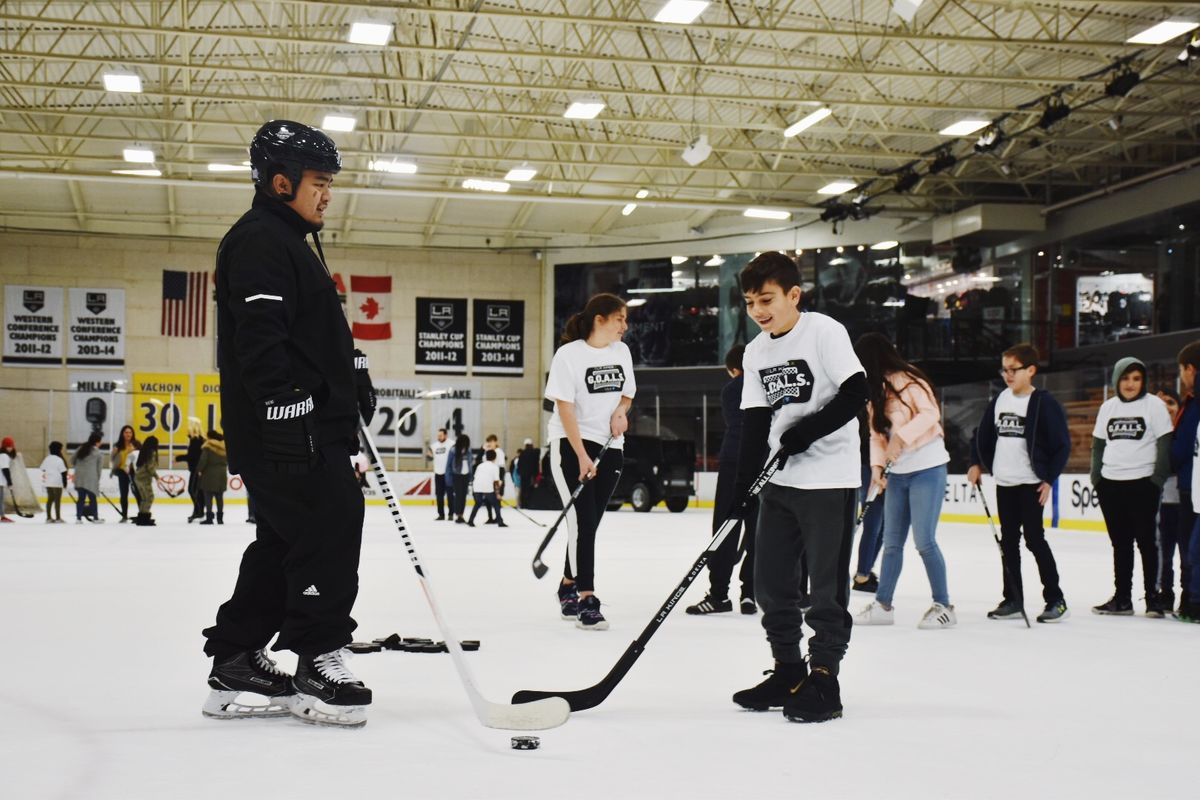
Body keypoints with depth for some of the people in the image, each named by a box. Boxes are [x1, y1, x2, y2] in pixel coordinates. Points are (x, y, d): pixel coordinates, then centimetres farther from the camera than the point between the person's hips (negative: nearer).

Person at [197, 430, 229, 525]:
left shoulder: (208, 447, -11)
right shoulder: (223, 447, 8)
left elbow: (203, 460, -15)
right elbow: (227, 461, 12)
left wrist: (199, 470, -4)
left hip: (210, 474, -6)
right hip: (222, 474, 6)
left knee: (208, 496, -2)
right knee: (220, 497, 10)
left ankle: (209, 518, -6)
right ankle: (220, 518, 12)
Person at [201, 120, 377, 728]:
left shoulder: (292, 242, 23)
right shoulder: (260, 239, -10)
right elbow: (259, 339, -21)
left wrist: (353, 374, 24)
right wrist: (286, 412, -26)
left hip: (313, 426, 11)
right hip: (287, 430, -11)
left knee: (284, 543, 12)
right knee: (331, 531, -10)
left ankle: (236, 666, 18)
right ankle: (319, 667, -1)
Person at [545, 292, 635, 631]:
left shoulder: (621, 351, 6)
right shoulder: (569, 354, -12)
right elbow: (565, 407, -16)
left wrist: (620, 411, -5)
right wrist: (582, 457, -22)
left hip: (610, 447, 6)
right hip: (571, 444, -6)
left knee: (590, 523, 10)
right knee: (582, 520, -12)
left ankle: (568, 588, 28)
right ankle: (585, 600, -11)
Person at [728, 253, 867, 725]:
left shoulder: (825, 332, -10)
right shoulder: (755, 352, 9)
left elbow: (855, 394, -16)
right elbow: (755, 422, 8)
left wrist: (807, 431, -21)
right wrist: (743, 485, 0)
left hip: (830, 478, -7)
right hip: (780, 479, 7)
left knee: (826, 583, -2)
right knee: (771, 580, 10)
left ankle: (823, 678, 8)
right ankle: (788, 671, 23)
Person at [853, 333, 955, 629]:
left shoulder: (908, 380, -11)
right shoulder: (876, 391, 14)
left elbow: (930, 413, -21)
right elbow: (877, 434, 12)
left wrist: (901, 437, -26)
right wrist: (877, 465, -2)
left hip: (927, 468, -8)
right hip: (897, 472, 8)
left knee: (924, 541, -9)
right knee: (892, 542, 9)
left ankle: (943, 606, 3)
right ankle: (883, 605, 15)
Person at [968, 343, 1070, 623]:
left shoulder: (1044, 403, -11)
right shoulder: (999, 400, 7)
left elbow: (1062, 444, -9)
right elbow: (983, 434, 18)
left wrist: (1049, 479, -11)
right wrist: (977, 464, 10)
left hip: (1031, 483, -6)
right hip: (1004, 483, 6)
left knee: (1034, 539, -5)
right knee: (1008, 542, 9)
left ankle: (1056, 599, 5)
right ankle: (1013, 600, 17)